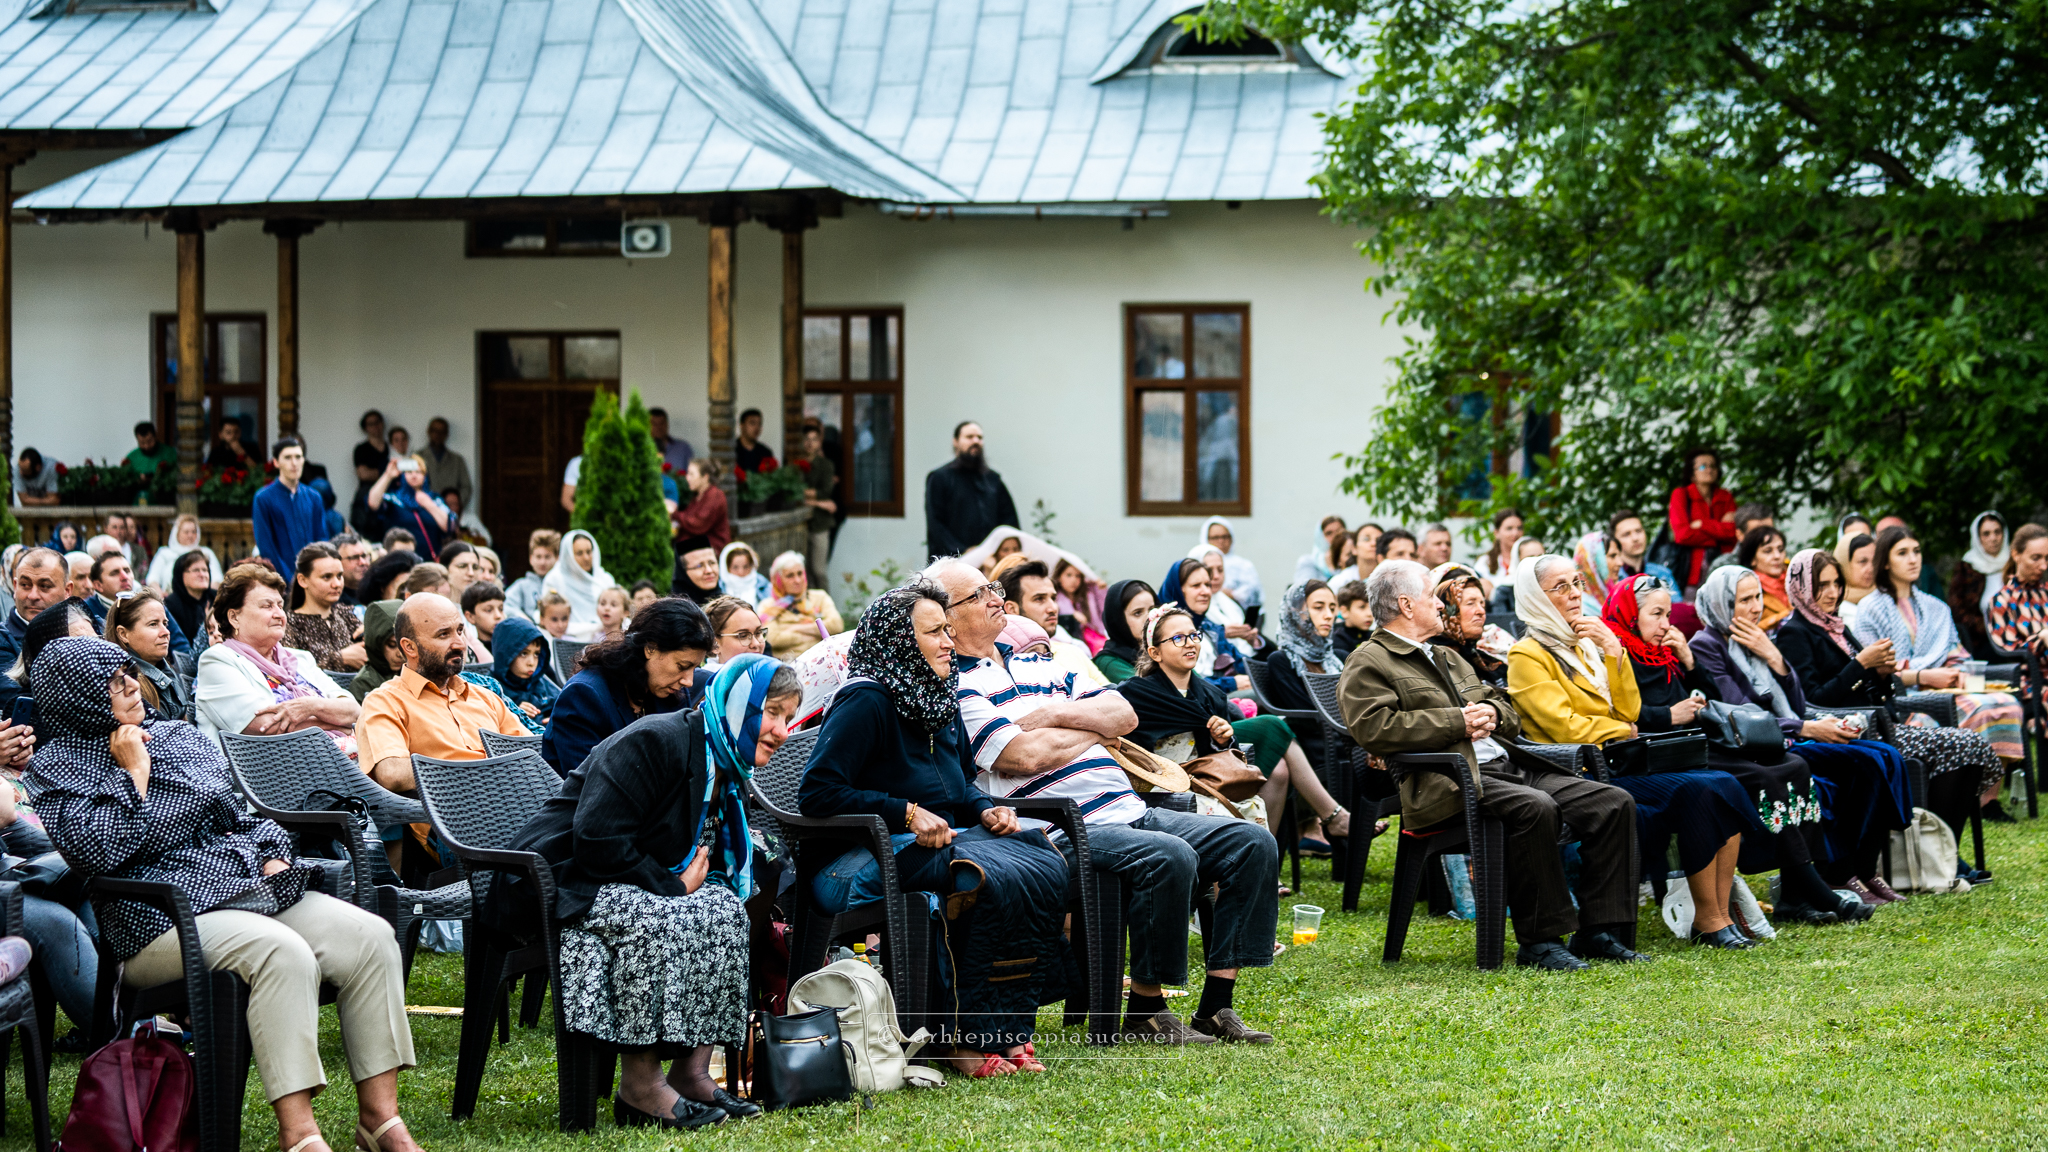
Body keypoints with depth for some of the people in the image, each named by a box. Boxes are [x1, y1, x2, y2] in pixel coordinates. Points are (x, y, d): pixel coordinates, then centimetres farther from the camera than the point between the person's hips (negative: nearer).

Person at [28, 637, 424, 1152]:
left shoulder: (181, 736, 21)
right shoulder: (58, 765, 2)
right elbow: (99, 851, -13)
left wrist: (272, 853, 9)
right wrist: (134, 772, -8)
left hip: (250, 888, 7)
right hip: (165, 915, -7)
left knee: (370, 936, -16)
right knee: (282, 952, -35)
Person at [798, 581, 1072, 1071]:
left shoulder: (941, 700, 17)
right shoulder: (865, 702, -10)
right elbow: (817, 793, -17)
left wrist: (986, 810, 7)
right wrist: (906, 814, -20)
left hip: (942, 839, 8)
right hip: (871, 858, -8)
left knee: (1046, 868, -19)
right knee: (999, 879, -32)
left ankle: (1008, 1030, -18)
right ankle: (968, 1040, -24)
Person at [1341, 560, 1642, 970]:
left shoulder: (1449, 658, 31)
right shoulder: (1367, 665, 4)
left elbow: (1509, 712, 32)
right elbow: (1373, 728, -14)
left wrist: (1490, 712, 5)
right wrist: (1458, 722, -13)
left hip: (1507, 764, 9)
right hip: (1449, 782, -9)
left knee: (1613, 802, -8)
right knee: (1535, 807, -36)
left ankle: (1595, 931, -6)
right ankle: (1539, 940, -26)